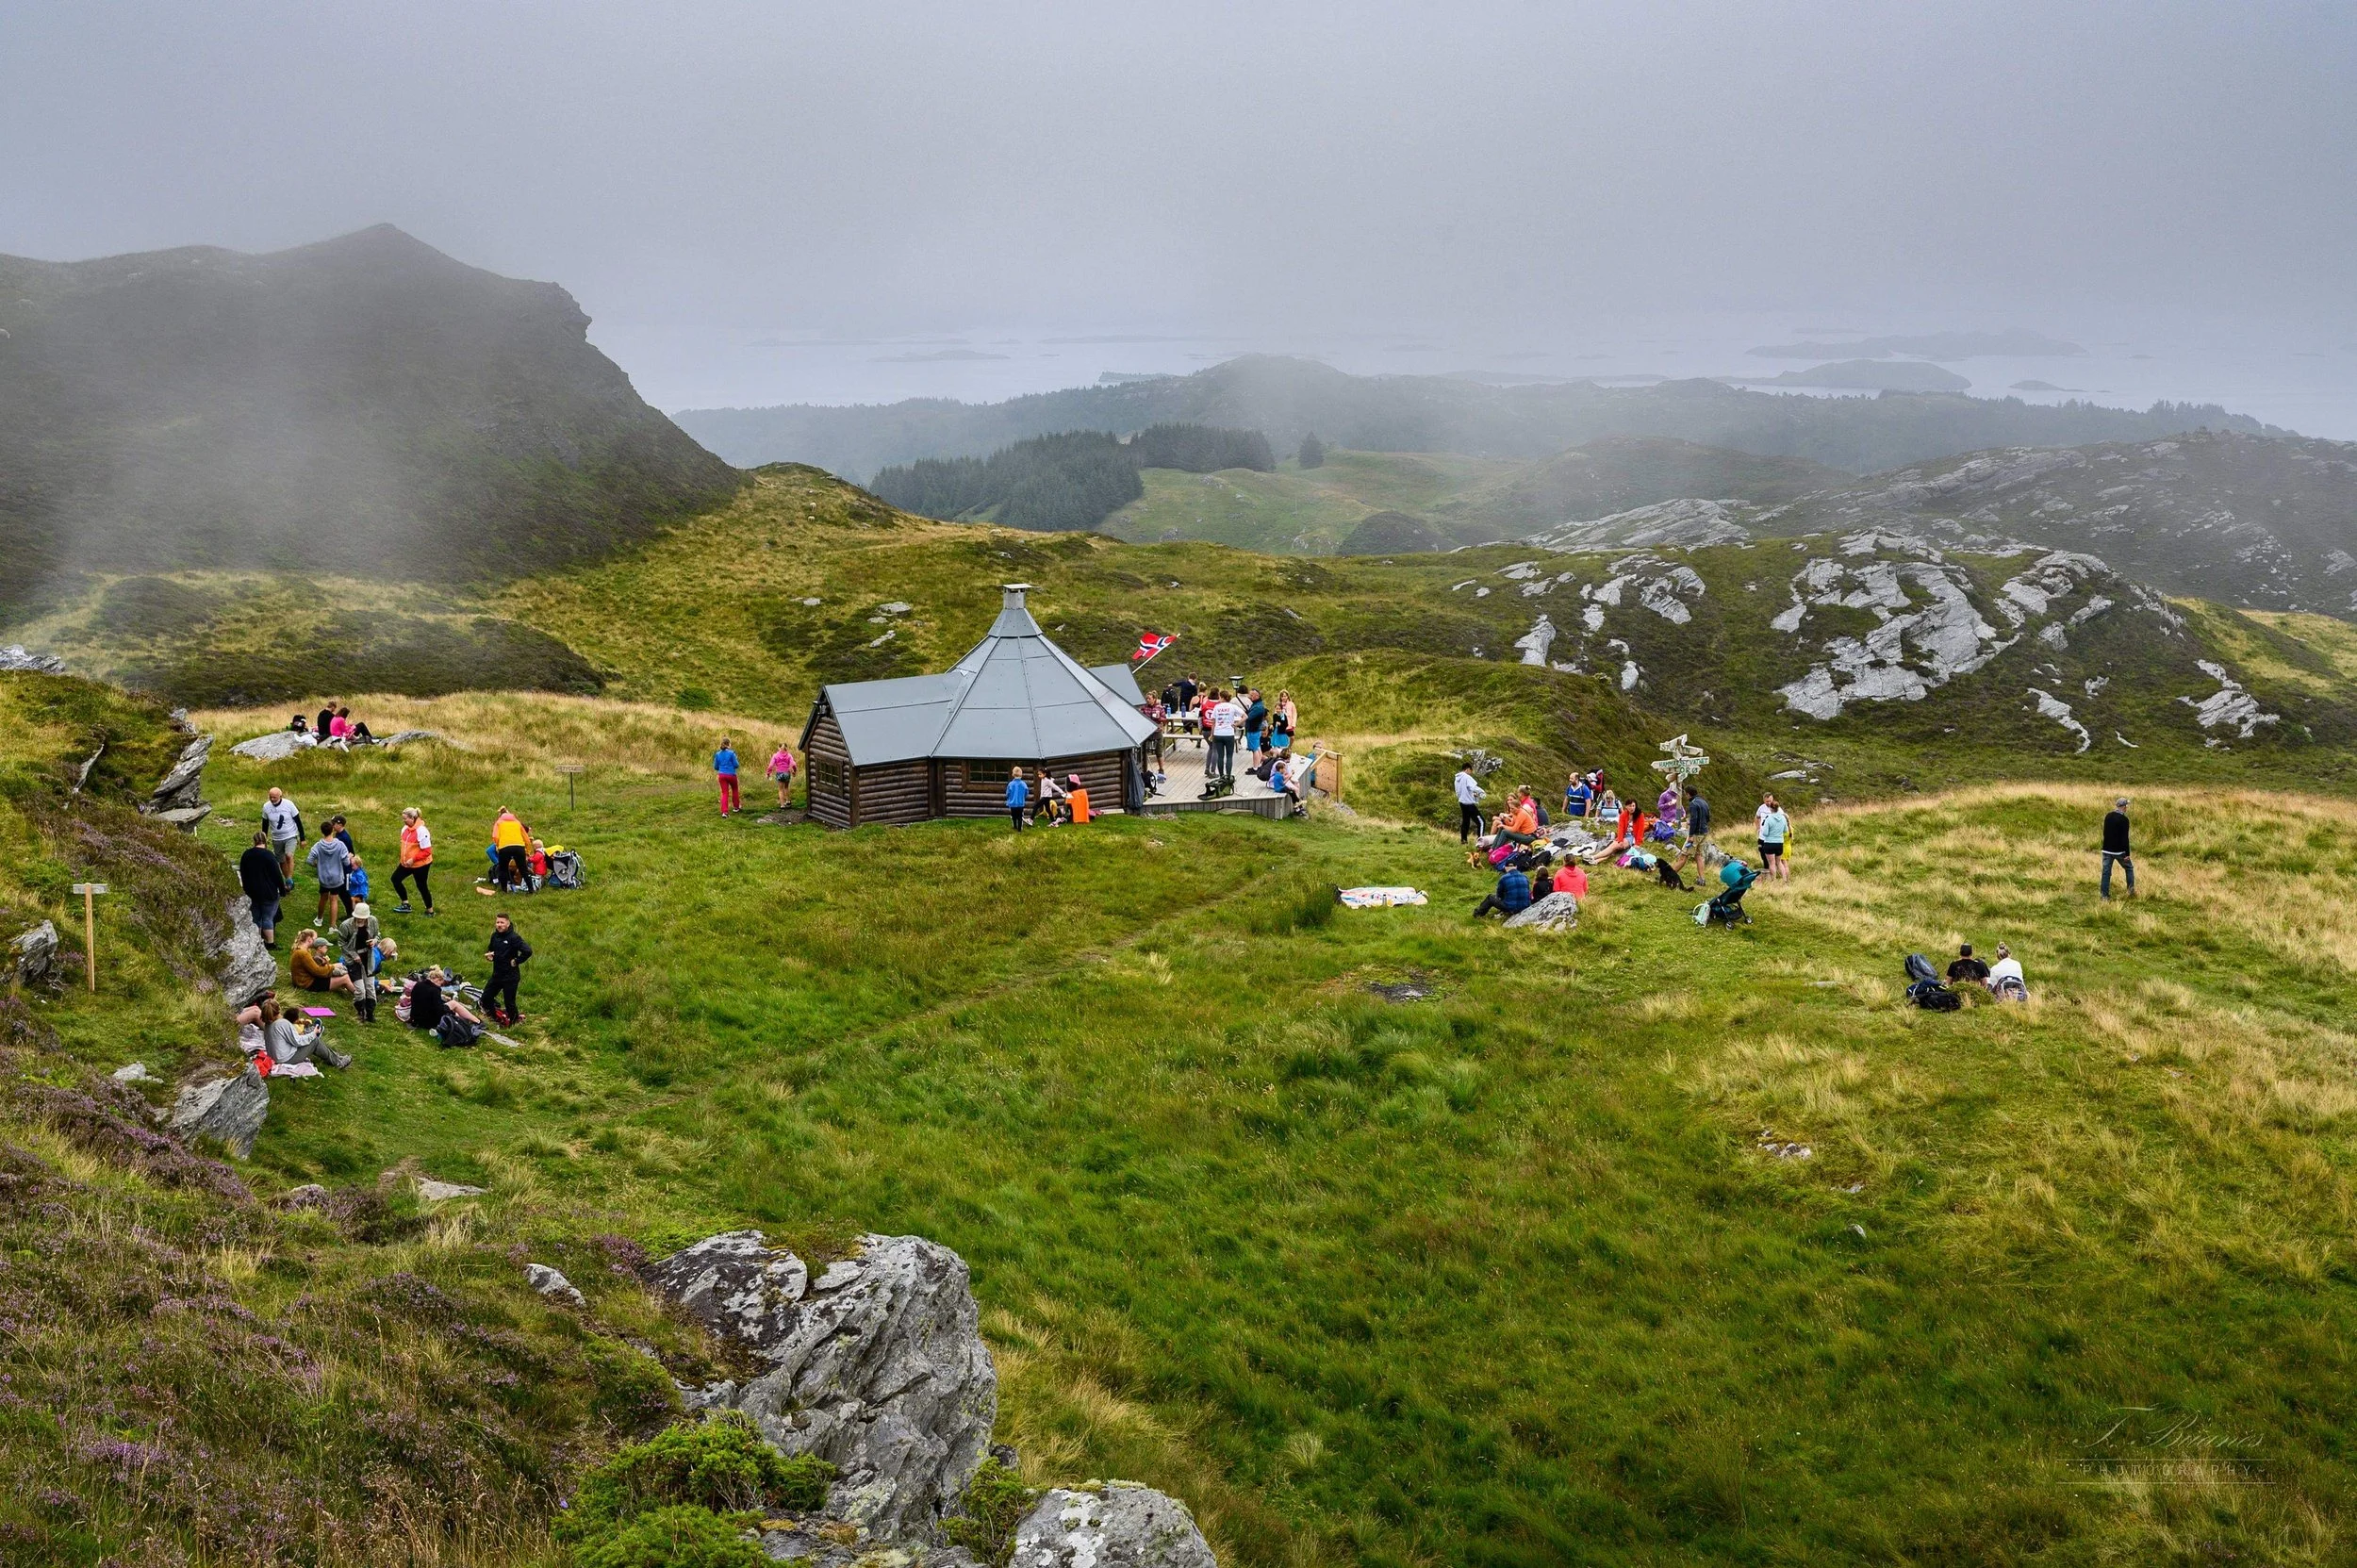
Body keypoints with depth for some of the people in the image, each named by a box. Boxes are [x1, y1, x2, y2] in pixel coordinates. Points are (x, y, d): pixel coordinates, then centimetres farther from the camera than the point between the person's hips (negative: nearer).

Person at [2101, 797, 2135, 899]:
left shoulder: (2108, 816, 5)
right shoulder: (2124, 819, -14)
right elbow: (2125, 838, -16)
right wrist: (2127, 854, -14)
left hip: (2107, 849, 5)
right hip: (2119, 851, -5)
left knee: (2106, 872, 5)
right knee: (2129, 868, 16)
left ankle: (2104, 895, 3)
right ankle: (2131, 890, 15)